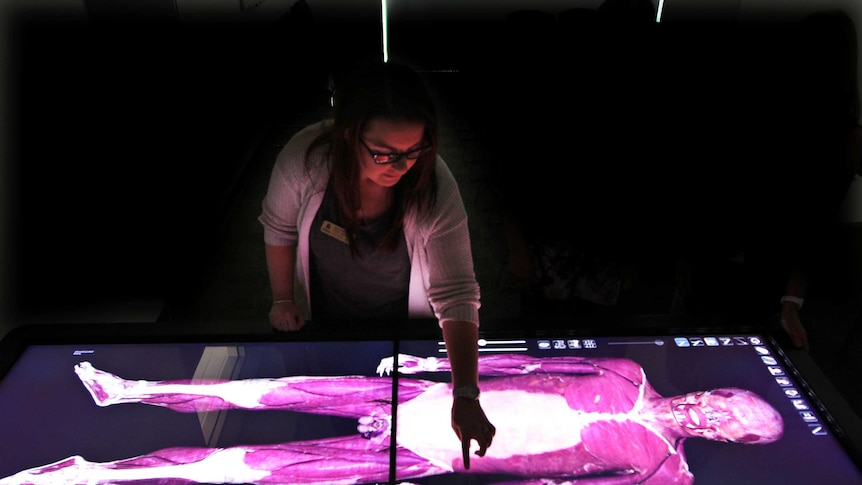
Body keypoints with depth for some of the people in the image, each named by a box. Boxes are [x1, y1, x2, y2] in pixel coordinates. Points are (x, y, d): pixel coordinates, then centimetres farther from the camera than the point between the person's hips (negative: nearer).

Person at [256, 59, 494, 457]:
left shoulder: (436, 189, -33)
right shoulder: (305, 158, -30)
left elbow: (457, 296, -31)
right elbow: (279, 228, -9)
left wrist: (465, 396, -38)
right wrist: (282, 300, -2)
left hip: (403, 328, -1)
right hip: (323, 325, 2)